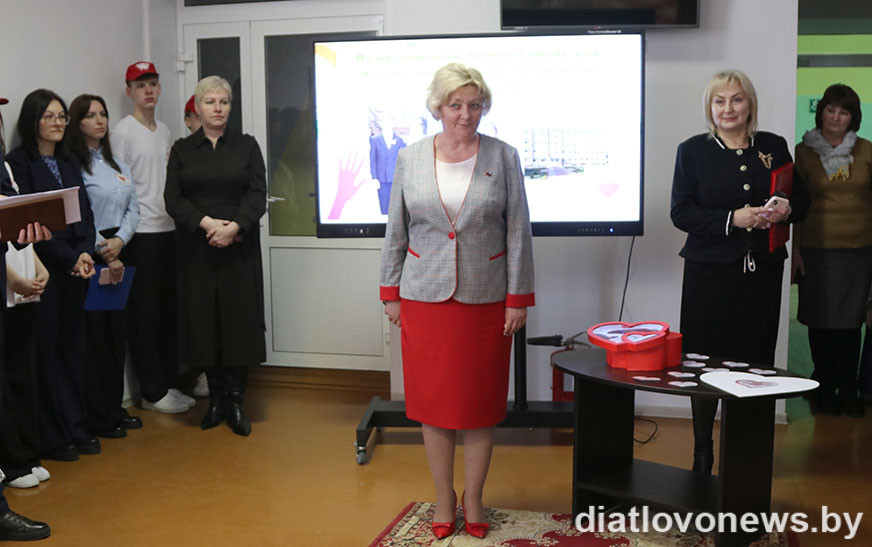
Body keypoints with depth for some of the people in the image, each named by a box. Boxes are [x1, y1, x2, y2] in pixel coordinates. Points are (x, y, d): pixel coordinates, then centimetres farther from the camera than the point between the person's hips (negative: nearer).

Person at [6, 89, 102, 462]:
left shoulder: (69, 162, 15)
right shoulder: (18, 162, -5)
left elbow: (85, 214, 10)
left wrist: (85, 253, -7)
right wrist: (69, 258, -14)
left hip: (75, 269, 6)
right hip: (42, 269, -6)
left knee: (73, 344, 8)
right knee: (45, 348, -1)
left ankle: (75, 428, 16)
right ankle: (51, 437, 5)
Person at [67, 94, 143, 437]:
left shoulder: (117, 164, 15)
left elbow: (132, 207, 10)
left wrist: (119, 241, -7)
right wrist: (105, 253, -11)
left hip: (118, 252, 7)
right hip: (89, 255, -7)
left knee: (117, 331, 10)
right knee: (94, 333, -2)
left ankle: (114, 407, 21)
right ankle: (97, 417, 7)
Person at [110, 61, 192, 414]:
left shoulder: (164, 131, 15)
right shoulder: (123, 131, -8)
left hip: (167, 229, 7)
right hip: (141, 233, -7)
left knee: (168, 309, 12)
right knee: (145, 313, -1)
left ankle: (168, 381, 23)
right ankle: (152, 392, 7)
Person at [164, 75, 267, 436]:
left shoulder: (247, 146, 7)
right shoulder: (182, 150, 9)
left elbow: (258, 194, -2)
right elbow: (173, 199, 0)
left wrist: (234, 226, -17)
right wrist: (207, 223, -15)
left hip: (239, 249, -1)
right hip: (197, 250, 1)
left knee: (239, 321, -2)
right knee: (204, 322, 3)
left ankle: (235, 403, 6)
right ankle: (216, 399, 15)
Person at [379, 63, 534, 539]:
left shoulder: (503, 157, -1)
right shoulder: (410, 158, 3)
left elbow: (518, 233, 0)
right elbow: (396, 232, 7)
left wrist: (518, 299, -3)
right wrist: (391, 294, 5)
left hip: (485, 299, -1)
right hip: (425, 298, 1)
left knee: (480, 401, 7)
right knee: (433, 398, 7)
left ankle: (473, 499, 23)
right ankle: (443, 498, 23)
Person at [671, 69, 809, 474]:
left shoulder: (774, 147, 8)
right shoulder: (693, 151, 1)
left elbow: (801, 199, 16)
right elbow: (681, 213, -6)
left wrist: (786, 211, -8)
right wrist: (733, 219, -18)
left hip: (762, 274, 2)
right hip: (711, 273, -2)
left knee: (755, 364, 3)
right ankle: (703, 450, 19)